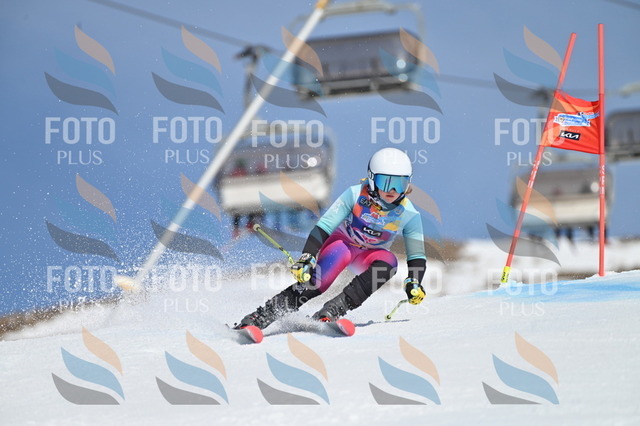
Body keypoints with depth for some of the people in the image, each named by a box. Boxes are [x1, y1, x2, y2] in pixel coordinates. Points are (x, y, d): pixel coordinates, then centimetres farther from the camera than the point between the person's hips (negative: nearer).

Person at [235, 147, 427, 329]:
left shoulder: (409, 215, -17)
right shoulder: (355, 194, -24)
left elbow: (417, 256, -9)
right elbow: (324, 226, -24)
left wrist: (414, 282, -28)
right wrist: (307, 257, -36)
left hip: (369, 256, 3)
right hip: (342, 241, -3)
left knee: (389, 261, -33)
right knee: (316, 279, -34)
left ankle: (332, 311, -38)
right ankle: (261, 316, -33)